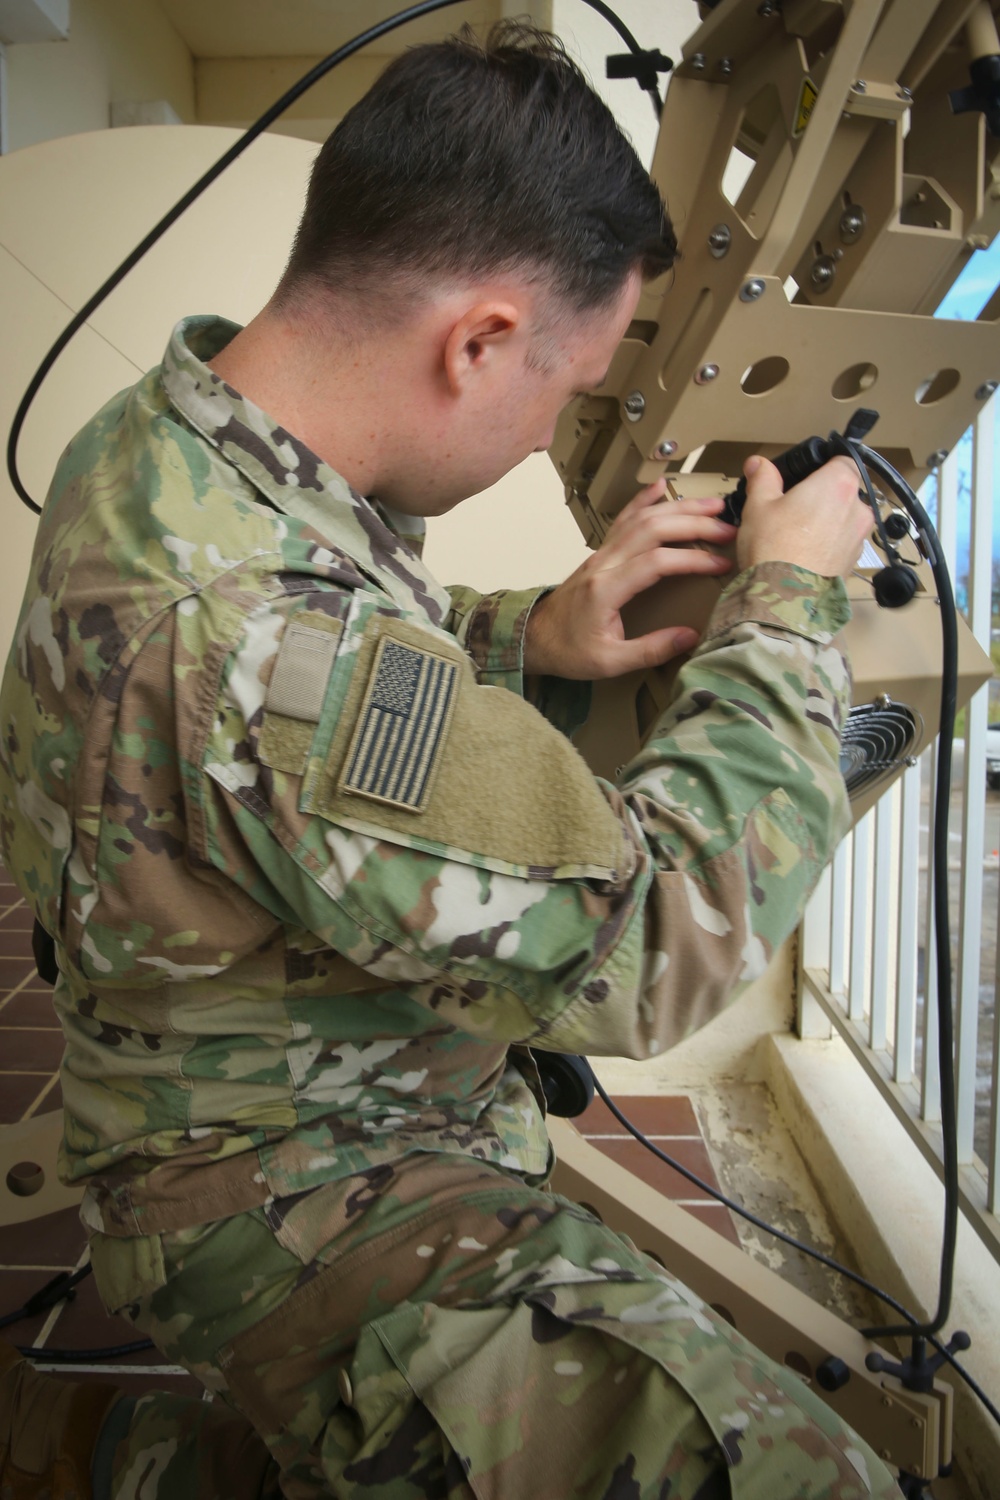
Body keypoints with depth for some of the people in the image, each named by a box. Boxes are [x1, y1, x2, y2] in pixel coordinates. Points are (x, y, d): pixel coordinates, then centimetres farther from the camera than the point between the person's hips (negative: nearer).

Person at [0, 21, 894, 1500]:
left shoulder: (167, 434, -2)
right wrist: (791, 601, -15)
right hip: (296, 1195, -9)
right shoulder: (251, 627, -33)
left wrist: (535, 636, -4)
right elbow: (655, 946, -26)